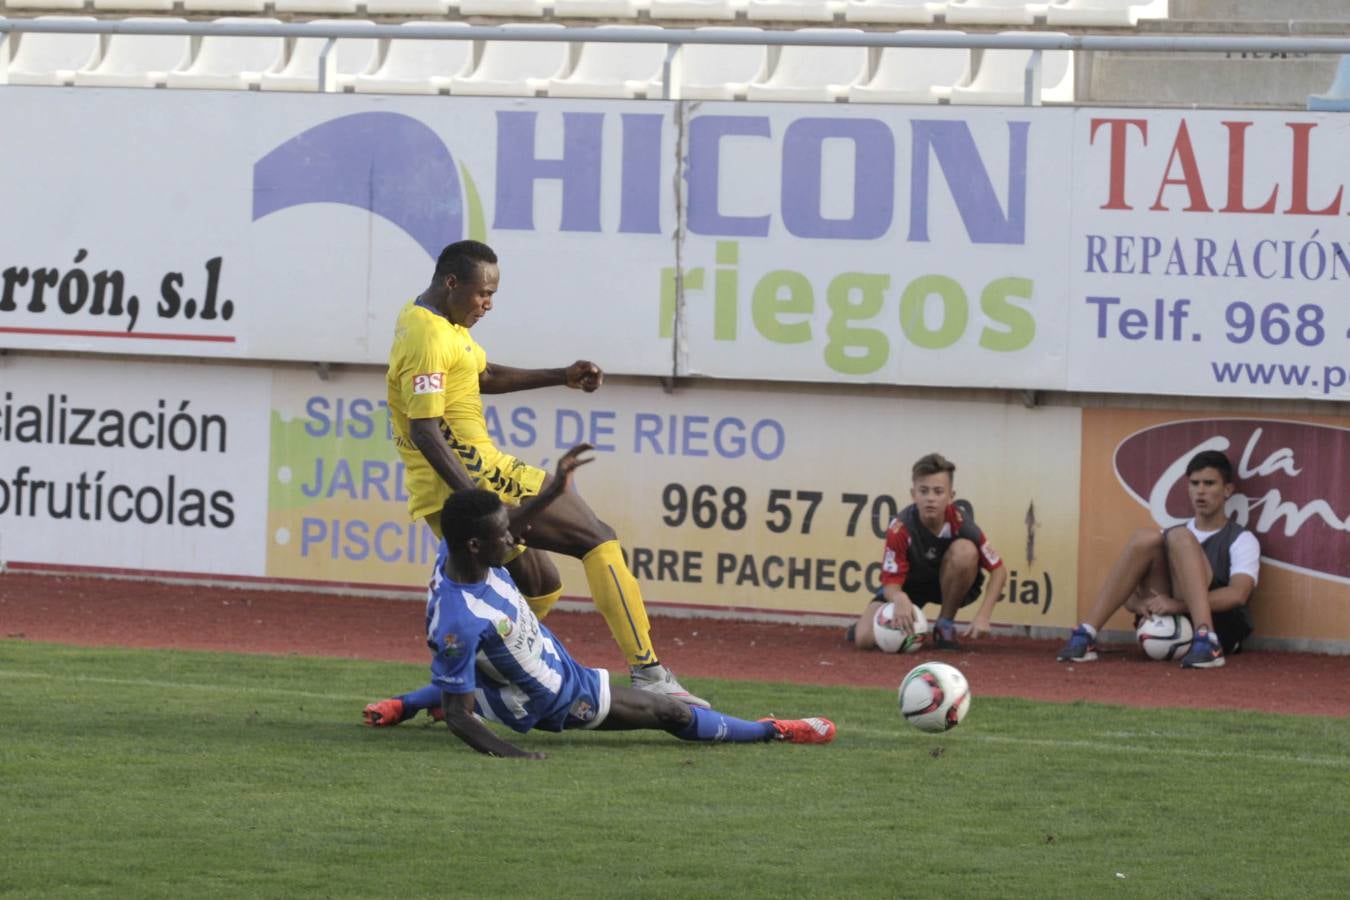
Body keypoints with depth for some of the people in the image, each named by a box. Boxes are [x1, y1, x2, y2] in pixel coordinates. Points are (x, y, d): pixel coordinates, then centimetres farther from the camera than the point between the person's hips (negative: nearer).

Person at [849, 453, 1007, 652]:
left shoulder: (960, 522, -26)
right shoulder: (900, 529, -27)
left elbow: (998, 570, -17)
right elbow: (891, 583, -24)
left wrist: (983, 616, -29)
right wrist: (899, 598, -51)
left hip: (948, 583, 1)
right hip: (908, 587, 0)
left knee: (964, 551, -33)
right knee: (864, 639, -22)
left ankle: (945, 626, -13)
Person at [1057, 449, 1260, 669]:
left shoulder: (1241, 540, 8)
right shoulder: (1170, 535, 23)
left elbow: (1238, 594, -12)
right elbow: (1130, 594, 15)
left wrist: (1179, 605, -25)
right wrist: (1138, 603, -12)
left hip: (1218, 624, -4)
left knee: (1180, 538, -23)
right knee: (1146, 538, -14)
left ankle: (1206, 642, -45)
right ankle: (1086, 636, -25)